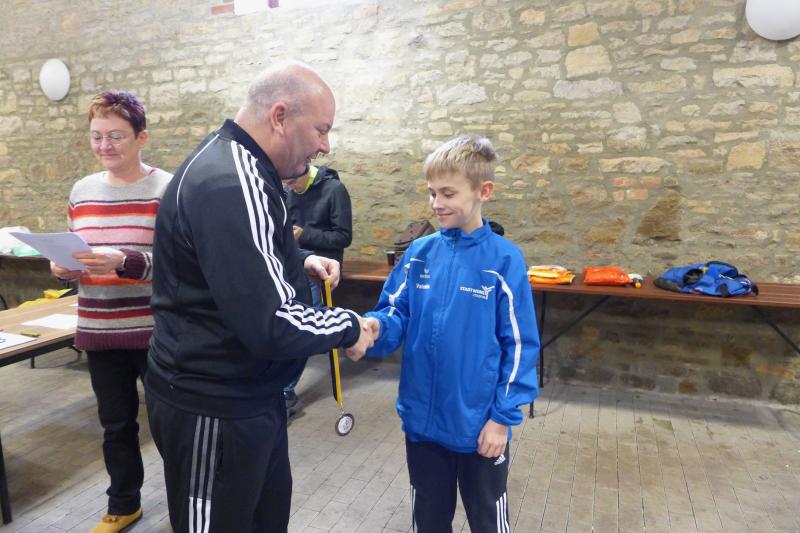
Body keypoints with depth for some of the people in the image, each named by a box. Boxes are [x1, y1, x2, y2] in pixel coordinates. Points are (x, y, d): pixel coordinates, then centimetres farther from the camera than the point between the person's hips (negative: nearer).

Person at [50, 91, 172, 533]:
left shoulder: (168, 189, -10)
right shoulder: (82, 191, 9)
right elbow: (76, 256, 17)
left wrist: (124, 262, -29)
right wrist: (63, 267, -5)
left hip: (156, 332, -5)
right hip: (99, 332, 5)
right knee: (116, 424, 19)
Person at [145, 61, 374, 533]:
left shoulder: (239, 166, 7)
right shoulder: (230, 183, -28)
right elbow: (271, 324, -32)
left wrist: (301, 261, 4)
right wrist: (348, 327, -15)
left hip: (248, 394, 10)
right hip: (213, 406, -10)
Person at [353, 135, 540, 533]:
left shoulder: (504, 259, -13)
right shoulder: (419, 254, -2)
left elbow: (519, 345, -11)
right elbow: (396, 315, -1)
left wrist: (503, 415, -11)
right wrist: (374, 327, -23)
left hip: (479, 422, -3)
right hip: (422, 417, 3)